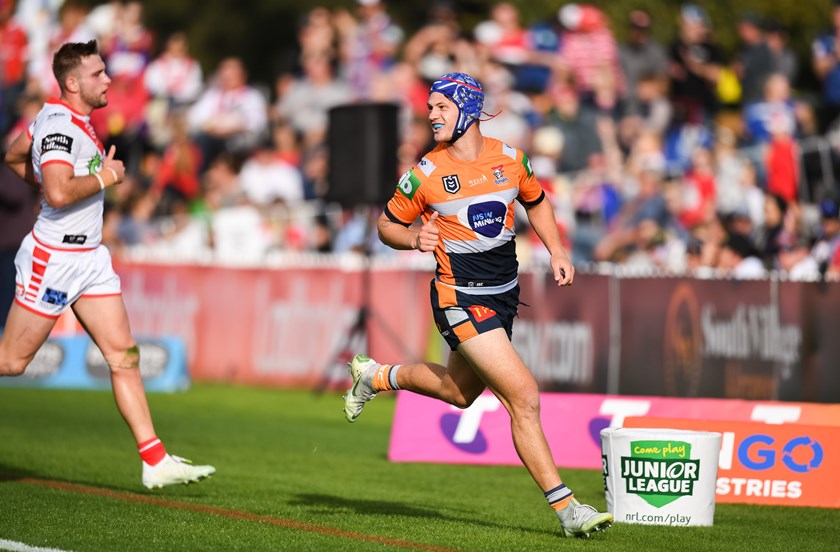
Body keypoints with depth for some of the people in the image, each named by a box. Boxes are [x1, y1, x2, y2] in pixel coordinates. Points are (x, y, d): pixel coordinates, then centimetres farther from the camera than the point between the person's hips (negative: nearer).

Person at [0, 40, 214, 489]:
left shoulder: (56, 117, 12)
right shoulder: (59, 125, -18)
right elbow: (59, 192, -32)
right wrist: (105, 177, -18)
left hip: (90, 258, 9)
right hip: (54, 259, -9)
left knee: (124, 356, 1)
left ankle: (155, 461, -2)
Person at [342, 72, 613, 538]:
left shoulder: (510, 159, 0)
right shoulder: (424, 175, -9)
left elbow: (536, 202, 18)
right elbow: (387, 225, 3)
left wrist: (556, 252, 6)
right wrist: (415, 238, -18)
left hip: (504, 295, 6)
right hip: (461, 299, -6)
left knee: (459, 391, 23)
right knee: (524, 396, -15)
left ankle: (376, 376, 46)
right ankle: (565, 509, -11)